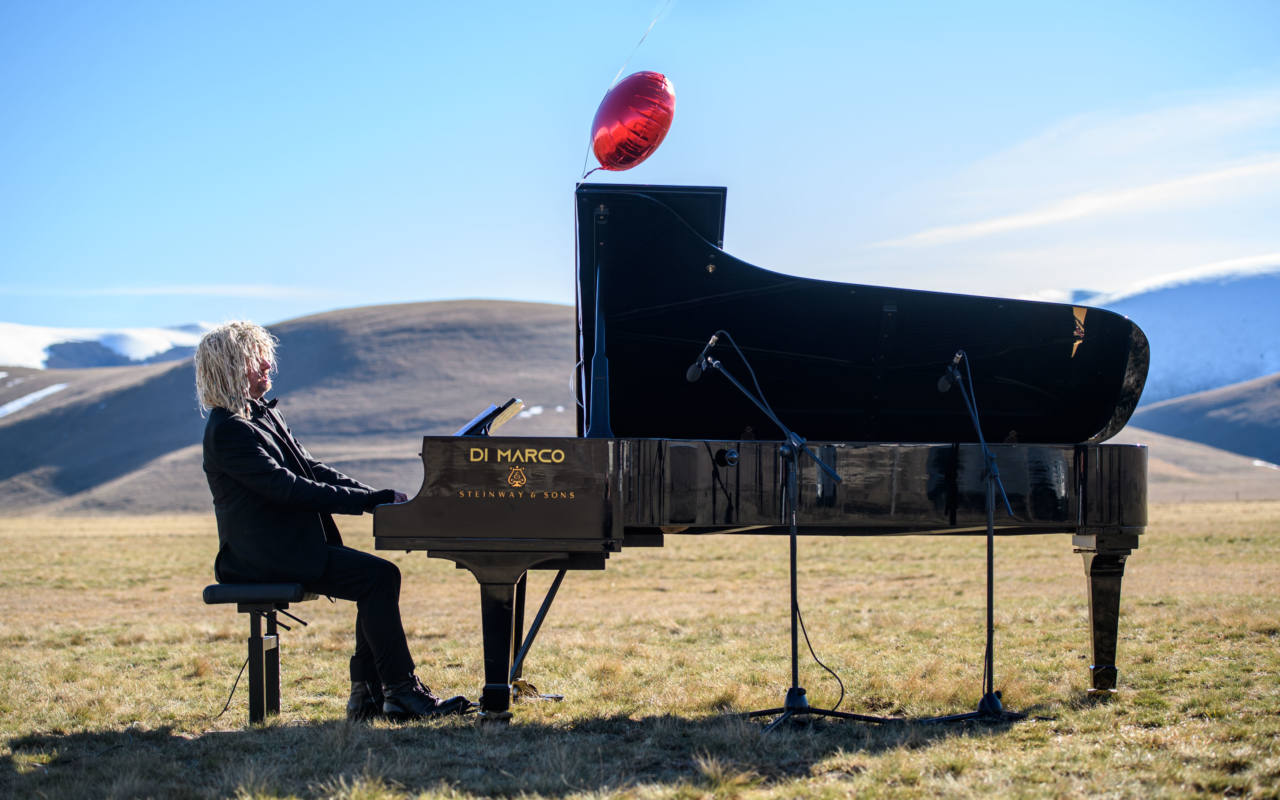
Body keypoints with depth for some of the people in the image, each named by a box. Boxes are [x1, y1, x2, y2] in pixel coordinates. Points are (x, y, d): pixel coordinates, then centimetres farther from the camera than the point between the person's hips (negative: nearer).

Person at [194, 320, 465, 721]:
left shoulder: (264, 415, 18)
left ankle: (368, 694, -4)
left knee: (378, 577, -4)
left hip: (293, 544, 10)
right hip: (264, 556, -10)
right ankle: (401, 691, -15)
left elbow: (311, 470, 16)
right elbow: (287, 488, -22)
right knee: (379, 576, -19)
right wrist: (368, 500, -21)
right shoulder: (227, 430, -14)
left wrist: (378, 496, 2)